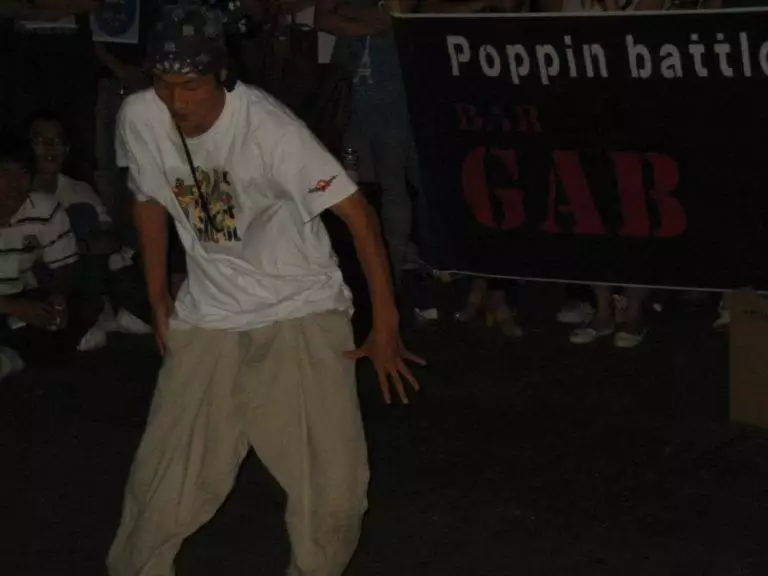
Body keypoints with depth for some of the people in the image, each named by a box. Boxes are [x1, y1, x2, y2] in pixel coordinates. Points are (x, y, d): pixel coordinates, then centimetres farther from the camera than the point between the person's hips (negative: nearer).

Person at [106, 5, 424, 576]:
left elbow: (357, 212, -20)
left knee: (333, 483, -9)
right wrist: (159, 301, 12)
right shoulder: (138, 118, -12)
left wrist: (385, 326, -19)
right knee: (167, 476, -2)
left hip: (303, 308, -3)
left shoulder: (268, 126, -25)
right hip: (208, 315, 3)